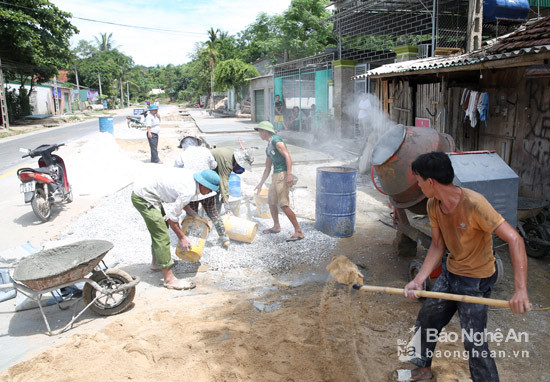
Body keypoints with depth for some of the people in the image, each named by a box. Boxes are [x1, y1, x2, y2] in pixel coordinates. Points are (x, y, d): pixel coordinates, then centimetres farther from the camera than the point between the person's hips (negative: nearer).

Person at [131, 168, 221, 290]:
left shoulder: (190, 177, 0)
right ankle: (169, 279, -5)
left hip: (144, 189, 11)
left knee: (157, 229, 25)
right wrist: (181, 237, -8)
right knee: (162, 235, -10)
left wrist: (190, 211, 8)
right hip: (143, 198, -11)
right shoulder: (189, 191, -25)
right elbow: (171, 216, -19)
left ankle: (156, 261, 45)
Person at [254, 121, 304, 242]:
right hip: (275, 176, 10)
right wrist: (261, 184, 31)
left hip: (283, 174, -10)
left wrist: (289, 174, -27)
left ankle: (299, 232, -12)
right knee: (271, 202, 18)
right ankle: (276, 227, 37)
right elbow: (267, 168, 28)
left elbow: (287, 156, -17)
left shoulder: (276, 140, -7)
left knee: (283, 205, -15)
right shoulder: (268, 148, 22)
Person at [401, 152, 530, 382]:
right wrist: (418, 280, -10)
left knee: (474, 345, -5)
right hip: (449, 273, 8)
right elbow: (438, 245, -1)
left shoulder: (474, 203, -31)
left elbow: (514, 239, -30)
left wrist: (520, 289, -37)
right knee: (426, 321, 20)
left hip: (476, 281, -7)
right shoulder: (433, 205, -8)